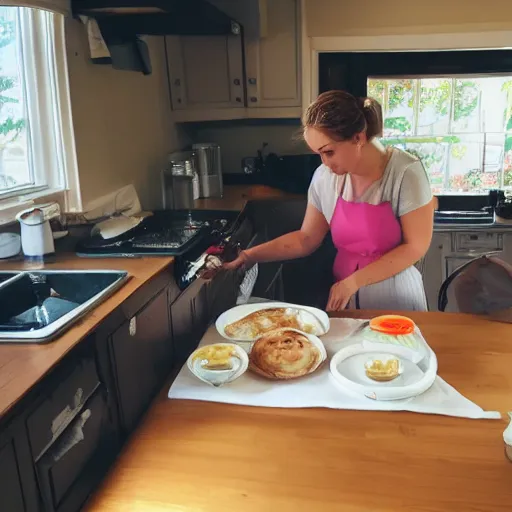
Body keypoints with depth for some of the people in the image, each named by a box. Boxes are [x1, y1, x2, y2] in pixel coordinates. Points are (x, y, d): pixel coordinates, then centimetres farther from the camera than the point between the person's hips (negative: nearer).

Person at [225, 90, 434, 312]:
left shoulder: (405, 172, -19)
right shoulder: (325, 177, -7)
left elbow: (415, 247, -16)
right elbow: (306, 239, 1)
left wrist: (353, 281, -19)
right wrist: (251, 255, -9)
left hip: (396, 302, -3)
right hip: (343, 299, 4)